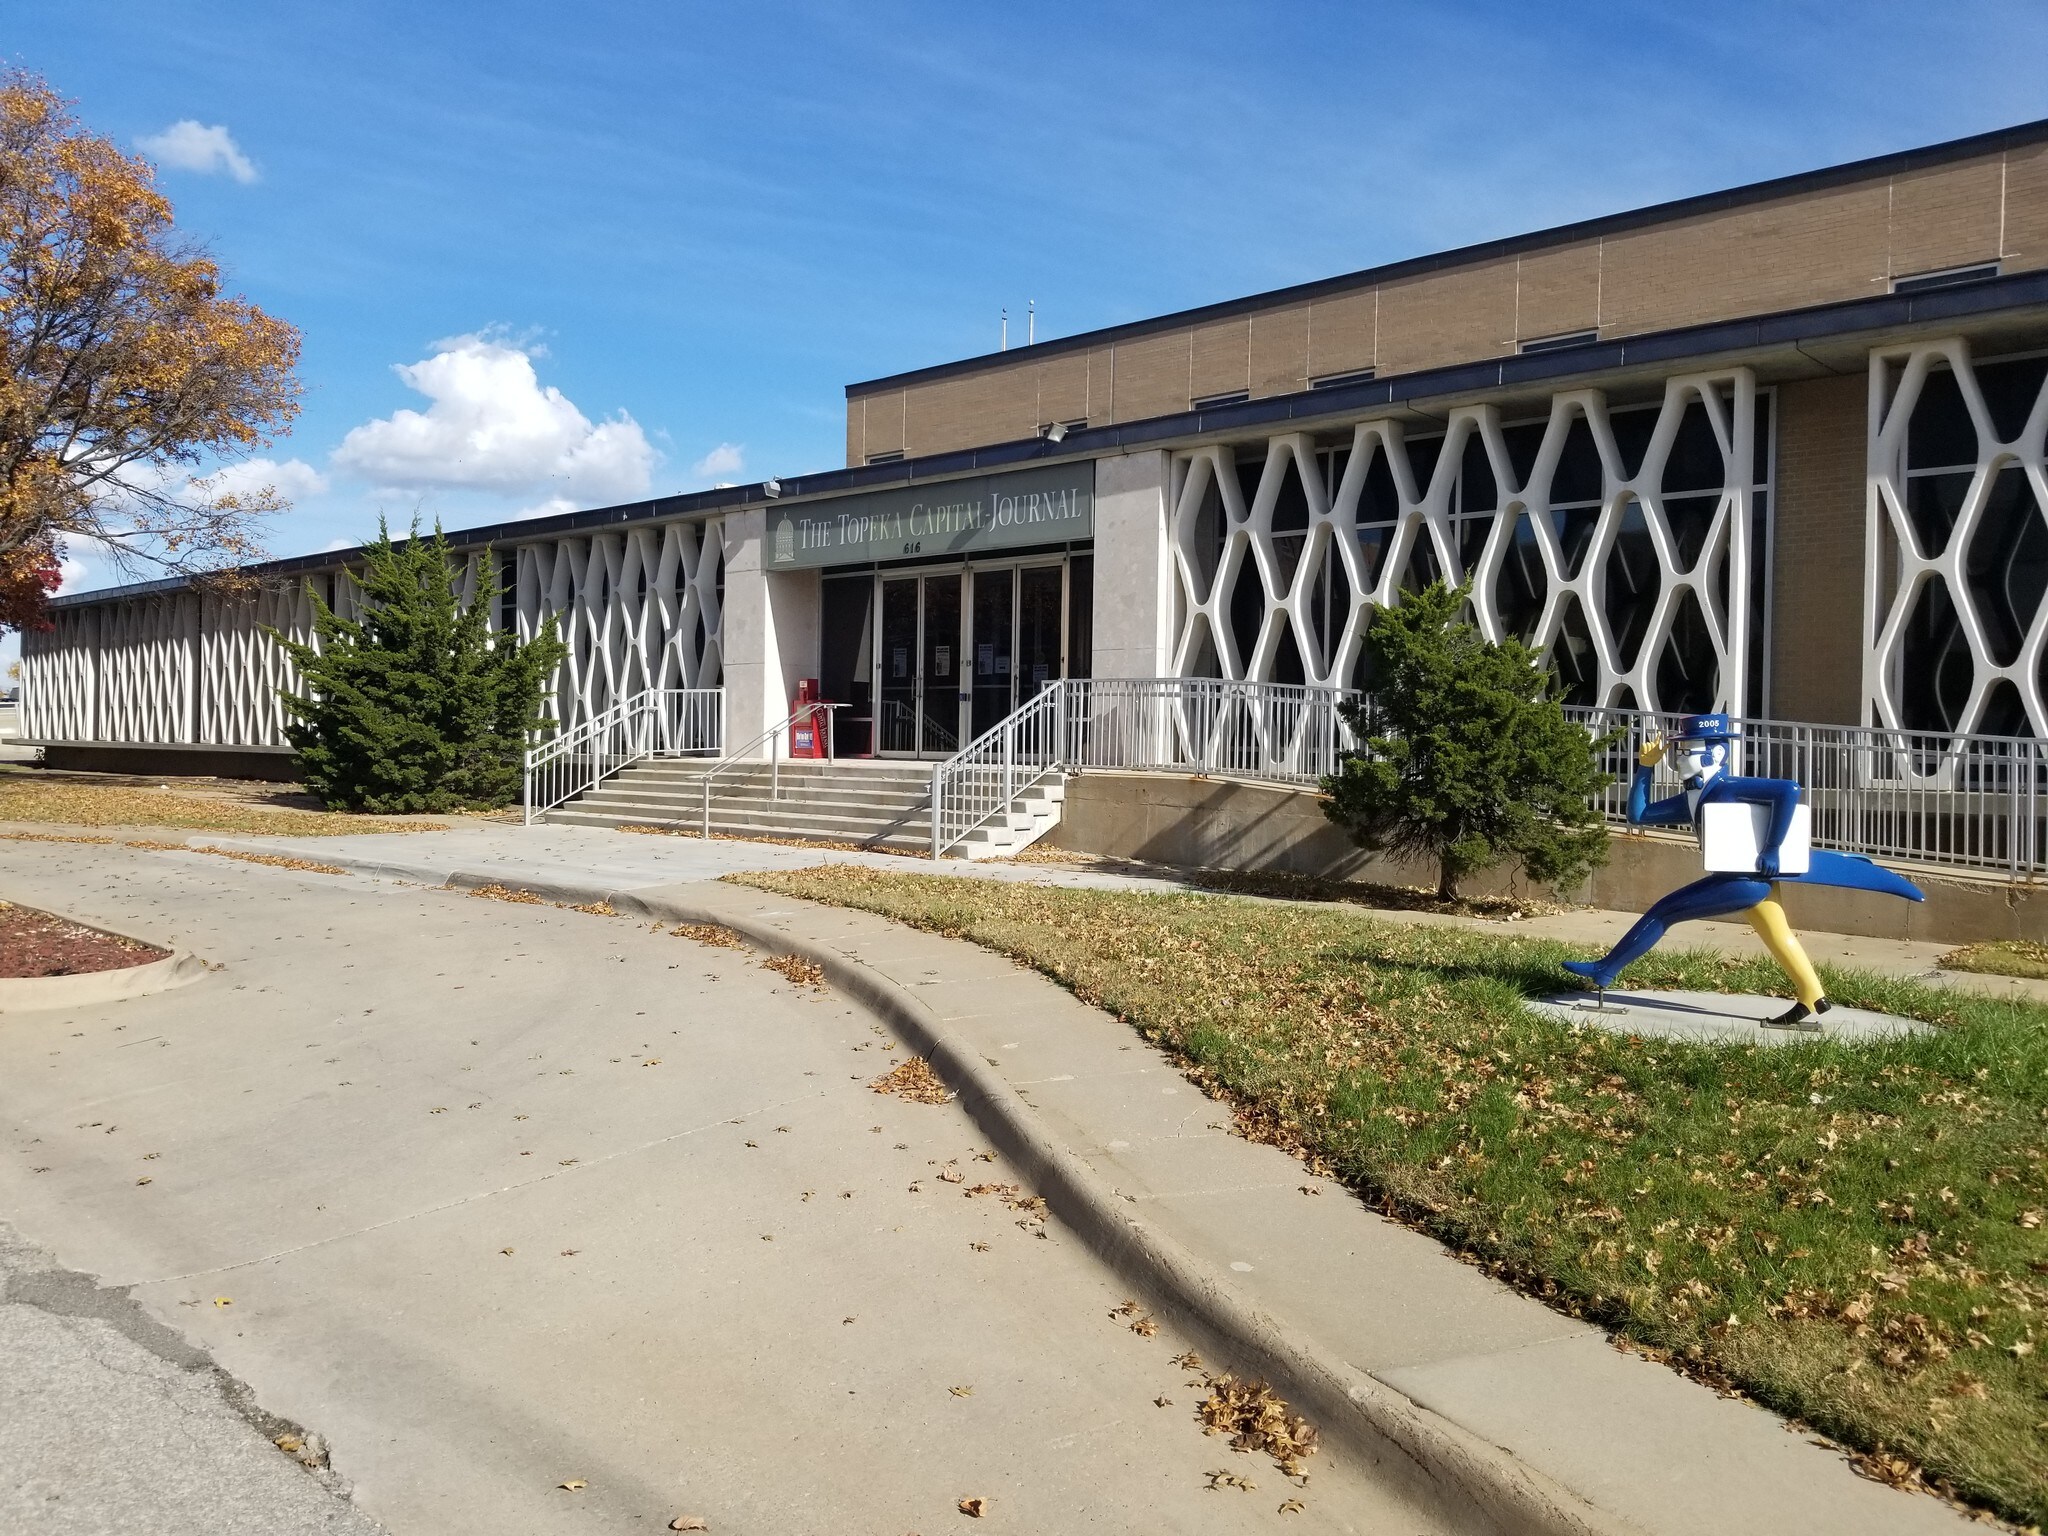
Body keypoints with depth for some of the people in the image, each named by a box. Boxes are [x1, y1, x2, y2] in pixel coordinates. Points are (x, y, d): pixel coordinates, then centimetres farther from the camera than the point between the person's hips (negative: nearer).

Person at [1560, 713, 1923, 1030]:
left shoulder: (1729, 789, -15)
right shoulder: (1691, 800, 11)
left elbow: (1788, 790, -25)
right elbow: (1638, 816, 14)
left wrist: (1772, 849, -25)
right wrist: (1645, 768, 7)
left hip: (1746, 880, -10)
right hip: (1752, 879, 10)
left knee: (1662, 912, -8)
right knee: (1779, 941, 16)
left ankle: (1604, 971, -3)